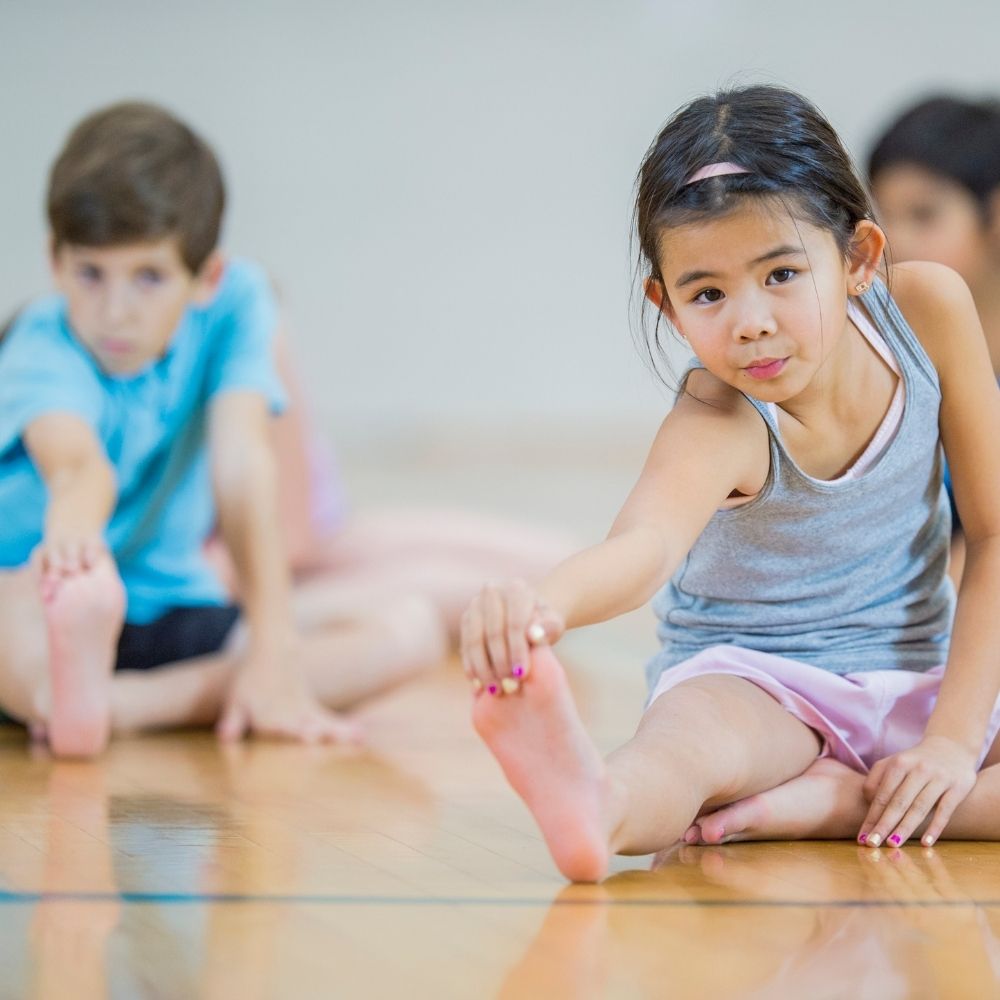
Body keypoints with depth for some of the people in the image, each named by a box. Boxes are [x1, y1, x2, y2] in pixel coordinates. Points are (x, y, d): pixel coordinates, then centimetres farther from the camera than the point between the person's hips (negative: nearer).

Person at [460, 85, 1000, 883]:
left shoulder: (927, 308, -14)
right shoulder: (716, 427, -26)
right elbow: (645, 544, -49)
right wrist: (544, 604, -74)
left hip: (918, 679, 5)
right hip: (756, 684, -5)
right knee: (696, 730, -39)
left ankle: (839, 801, -24)